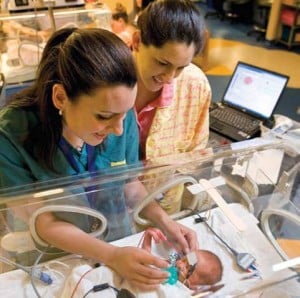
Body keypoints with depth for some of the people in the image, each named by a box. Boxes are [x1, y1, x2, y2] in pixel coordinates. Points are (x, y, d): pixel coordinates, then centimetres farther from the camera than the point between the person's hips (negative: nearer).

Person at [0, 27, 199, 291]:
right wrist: (112, 256, -26)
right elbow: (45, 224, -17)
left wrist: (164, 221, -16)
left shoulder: (124, 117, -16)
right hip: (56, 257, -1)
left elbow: (130, 185, -2)